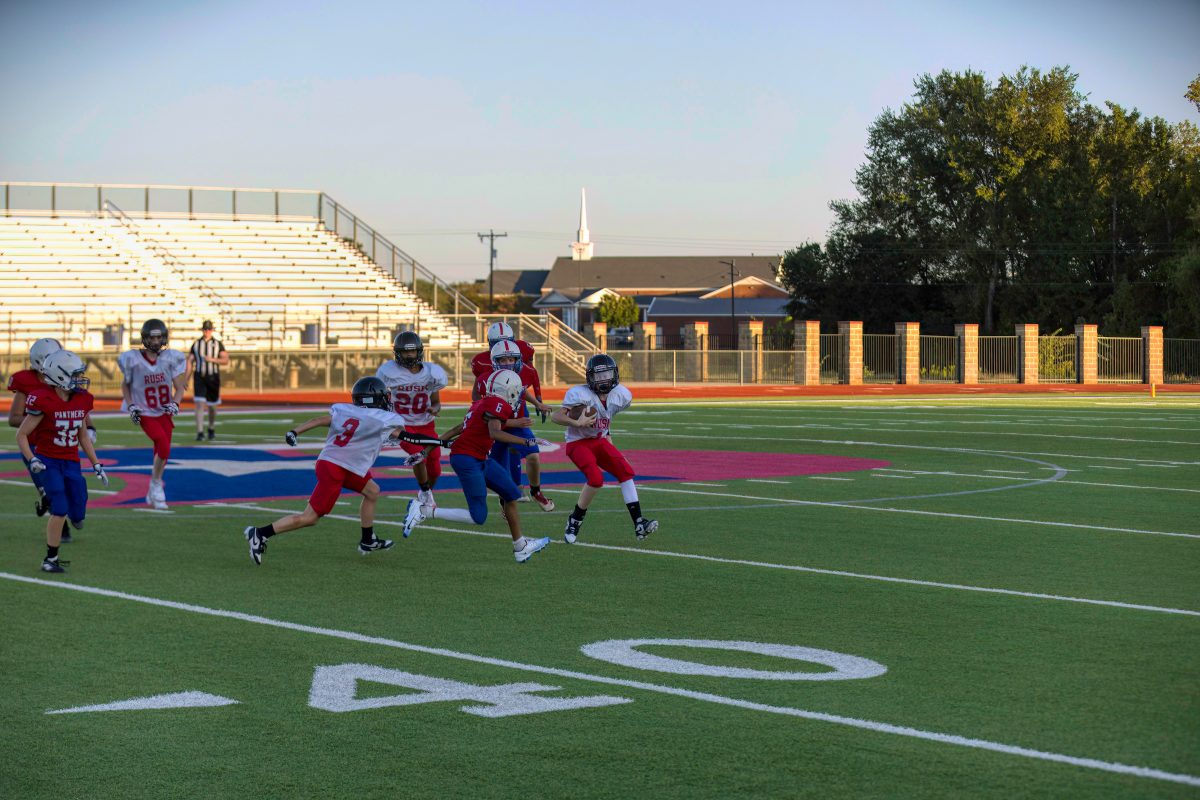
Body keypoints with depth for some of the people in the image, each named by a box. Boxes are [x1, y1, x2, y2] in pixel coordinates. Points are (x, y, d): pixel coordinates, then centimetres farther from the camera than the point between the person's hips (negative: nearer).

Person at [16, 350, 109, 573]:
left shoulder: (83, 399, 2)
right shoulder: (43, 401, -17)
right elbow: (21, 435, -10)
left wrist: (96, 465, 13)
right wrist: (32, 460, -23)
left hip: (71, 462, 5)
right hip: (48, 461, -5)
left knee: (78, 516, -1)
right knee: (60, 510, -17)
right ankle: (50, 559, -2)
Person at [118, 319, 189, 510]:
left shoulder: (171, 358, -7)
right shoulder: (133, 360, -11)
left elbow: (179, 388, -1)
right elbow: (125, 385, 5)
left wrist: (174, 403, -20)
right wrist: (131, 406, -8)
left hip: (164, 413, 4)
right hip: (145, 414, -4)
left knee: (161, 453, 9)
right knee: (164, 446, -22)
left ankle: (151, 494, 27)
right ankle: (156, 484, -1)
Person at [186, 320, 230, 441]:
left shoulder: (218, 344, 1)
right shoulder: (196, 344, 4)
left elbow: (226, 361, -5)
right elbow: (189, 362, 4)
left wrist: (212, 359, -21)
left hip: (213, 378, 0)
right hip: (199, 378, 0)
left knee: (212, 405, 11)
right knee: (199, 404, -13)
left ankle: (211, 429, 36)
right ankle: (200, 433, -16)